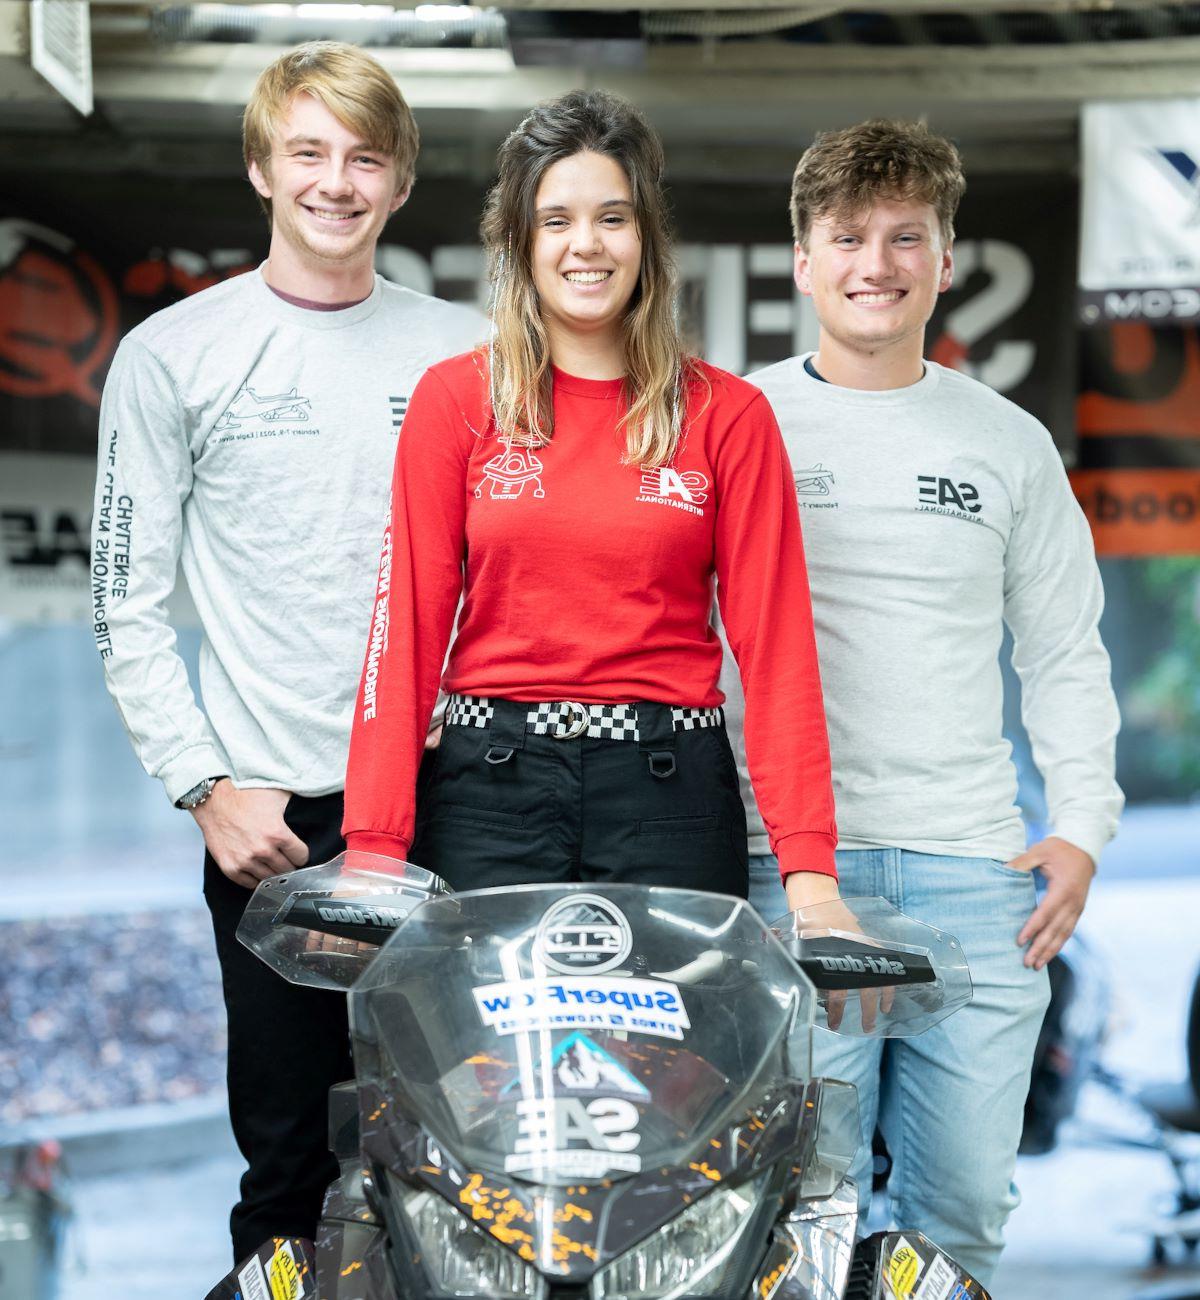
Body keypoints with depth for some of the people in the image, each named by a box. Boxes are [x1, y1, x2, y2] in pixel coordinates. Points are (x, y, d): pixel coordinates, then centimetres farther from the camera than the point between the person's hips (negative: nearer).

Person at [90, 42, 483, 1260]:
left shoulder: (465, 352, 10)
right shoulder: (175, 356, 3)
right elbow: (129, 606, 2)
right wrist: (207, 785, -7)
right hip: (272, 810, -2)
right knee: (289, 1152, 2)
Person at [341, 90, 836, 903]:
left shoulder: (728, 416, 4)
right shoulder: (456, 400, 4)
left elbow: (775, 638, 0)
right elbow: (409, 623, 1)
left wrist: (808, 863, -9)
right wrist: (376, 843, -8)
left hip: (669, 795, 0)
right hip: (491, 784, 0)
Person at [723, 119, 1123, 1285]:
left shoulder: (1008, 444, 13)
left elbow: (1065, 655, 17)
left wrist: (1082, 827, 5)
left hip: (977, 873, 2)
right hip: (792, 861, -2)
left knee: (966, 1206, 3)